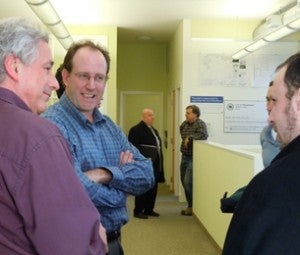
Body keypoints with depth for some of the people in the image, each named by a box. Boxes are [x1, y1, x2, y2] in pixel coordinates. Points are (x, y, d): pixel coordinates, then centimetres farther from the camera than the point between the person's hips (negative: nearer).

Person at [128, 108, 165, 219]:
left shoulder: (154, 130, 19)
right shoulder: (136, 130, -9)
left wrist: (159, 163, 12)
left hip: (154, 165, 9)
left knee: (153, 188, 12)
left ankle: (149, 209, 22)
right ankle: (138, 211, 7)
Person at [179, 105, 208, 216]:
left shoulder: (200, 123, -12)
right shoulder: (185, 123, 10)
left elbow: (204, 135, -30)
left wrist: (189, 137, -23)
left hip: (193, 158, -8)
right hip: (185, 156, 9)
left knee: (188, 182, -11)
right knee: (184, 181, 12)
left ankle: (193, 207, 4)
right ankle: (190, 205, 25)